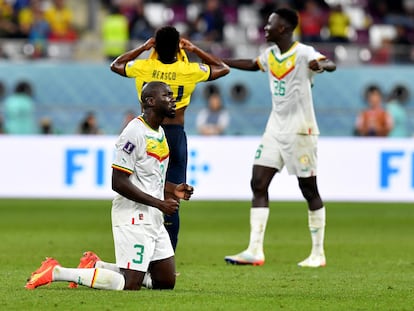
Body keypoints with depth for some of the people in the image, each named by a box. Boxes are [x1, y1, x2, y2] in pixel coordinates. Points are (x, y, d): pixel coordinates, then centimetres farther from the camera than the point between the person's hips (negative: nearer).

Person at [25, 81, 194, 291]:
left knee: (166, 282, 11)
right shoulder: (134, 134, -17)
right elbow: (119, 182, -21)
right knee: (130, 285, -14)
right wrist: (160, 204, -20)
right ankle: (55, 273, -5)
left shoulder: (159, 132, 14)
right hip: (133, 218, -10)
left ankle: (95, 266, 19)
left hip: (154, 219, 10)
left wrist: (173, 189, 8)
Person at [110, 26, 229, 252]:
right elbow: (223, 68, 13)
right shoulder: (189, 71, -5)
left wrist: (142, 48, 18)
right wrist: (195, 51, 14)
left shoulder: (143, 68, -3)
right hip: (175, 134, -1)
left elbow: (115, 65, 19)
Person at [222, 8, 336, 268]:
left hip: (300, 131, -7)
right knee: (258, 184, -3)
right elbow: (252, 65, 32)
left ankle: (318, 254, 9)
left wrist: (321, 64, -54)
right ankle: (255, 251, -6)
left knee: (309, 190, 0)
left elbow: (331, 65, -32)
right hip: (275, 129, 7)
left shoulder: (303, 53, -14)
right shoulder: (270, 55, 10)